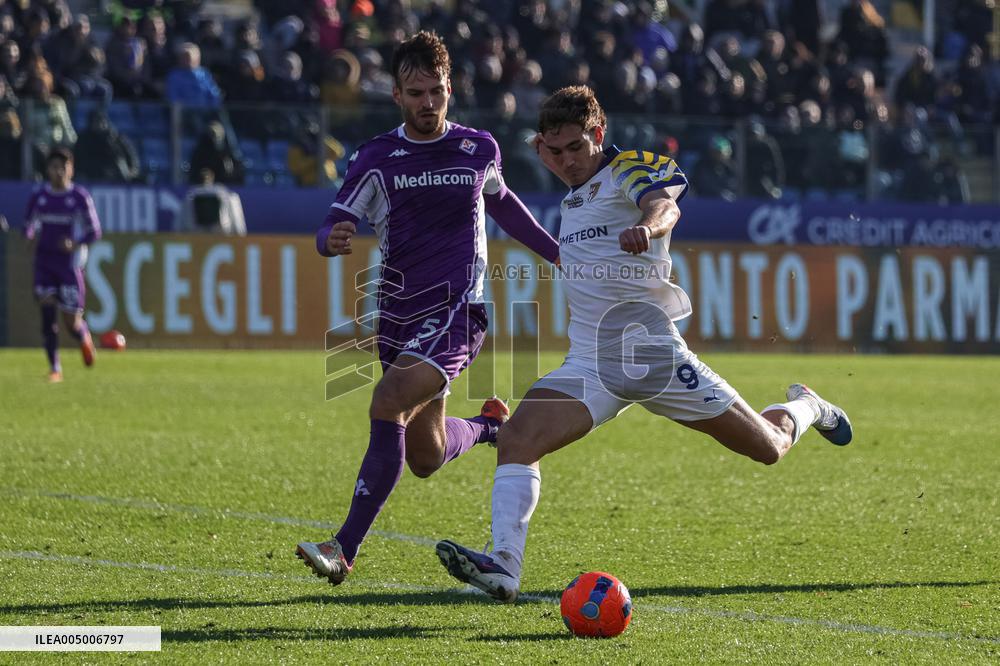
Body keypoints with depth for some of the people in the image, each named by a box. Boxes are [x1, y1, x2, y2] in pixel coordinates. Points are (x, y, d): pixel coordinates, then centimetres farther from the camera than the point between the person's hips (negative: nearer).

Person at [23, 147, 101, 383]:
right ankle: (54, 369, 0)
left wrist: (76, 244, -19)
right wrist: (32, 236, -5)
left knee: (72, 321, -3)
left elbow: (94, 231, -1)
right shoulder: (38, 197, 5)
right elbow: (28, 225, 17)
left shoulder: (80, 197, -4)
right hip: (44, 263, 2)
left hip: (70, 263, -2)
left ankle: (84, 337, 34)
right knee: (47, 314, -7)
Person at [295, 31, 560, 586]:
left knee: (389, 402, -27)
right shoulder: (376, 159, 0)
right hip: (399, 313, 3)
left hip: (457, 311, -3)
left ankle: (345, 548, -27)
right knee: (426, 458, 12)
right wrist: (332, 240, -31)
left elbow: (500, 202, 24)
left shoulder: (480, 150, 3)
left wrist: (557, 252, 30)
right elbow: (332, 229, -7)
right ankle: (488, 425, 48)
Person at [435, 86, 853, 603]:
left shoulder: (631, 169, -6)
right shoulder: (574, 196, 17)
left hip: (650, 348, -5)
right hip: (588, 362, 5)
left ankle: (804, 408, 40)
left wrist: (648, 226, -53)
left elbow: (665, 205, -33)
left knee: (768, 448, 4)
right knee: (515, 439, -22)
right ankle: (504, 568, -32)